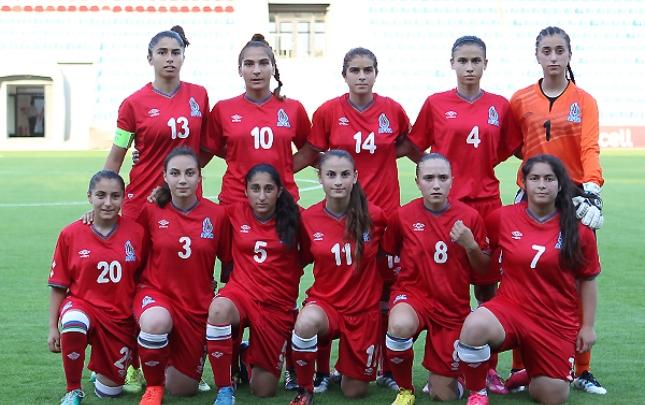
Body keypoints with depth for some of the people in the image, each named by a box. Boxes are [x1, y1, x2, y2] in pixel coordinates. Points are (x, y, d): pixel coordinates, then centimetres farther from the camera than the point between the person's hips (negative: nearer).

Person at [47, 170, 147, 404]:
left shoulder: (136, 233, -6)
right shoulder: (70, 234, -6)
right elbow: (59, 286, 0)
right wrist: (53, 328, -3)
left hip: (121, 317, 1)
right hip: (82, 305, -1)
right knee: (73, 324, -39)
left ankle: (101, 369, 45)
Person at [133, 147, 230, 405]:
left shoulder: (216, 214, -7)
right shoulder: (151, 211, -7)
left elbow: (228, 263, 2)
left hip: (198, 304, 2)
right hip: (156, 293, -1)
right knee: (156, 322, -40)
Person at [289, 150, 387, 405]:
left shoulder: (374, 216, -12)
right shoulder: (308, 218, -9)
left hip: (364, 309, 0)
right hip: (324, 301, 0)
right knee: (306, 323, -38)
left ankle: (348, 365, 45)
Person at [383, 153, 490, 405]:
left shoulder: (469, 216, -7)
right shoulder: (403, 216, -9)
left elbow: (484, 268, 0)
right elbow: (388, 257, 9)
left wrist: (470, 244, -18)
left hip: (453, 306, 1)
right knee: (400, 325, -40)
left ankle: (447, 374, 42)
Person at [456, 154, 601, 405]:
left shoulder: (578, 231, -4)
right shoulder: (502, 218, -4)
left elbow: (588, 280, 6)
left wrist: (588, 326, 5)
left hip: (557, 323, 1)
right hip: (509, 309, -1)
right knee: (475, 326, -35)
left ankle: (531, 374, 41)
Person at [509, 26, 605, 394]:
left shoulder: (584, 101, 2)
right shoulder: (520, 100, 5)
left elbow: (590, 149, -10)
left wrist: (592, 190, -25)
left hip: (573, 198, 0)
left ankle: (583, 370, 10)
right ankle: (522, 368, 8)